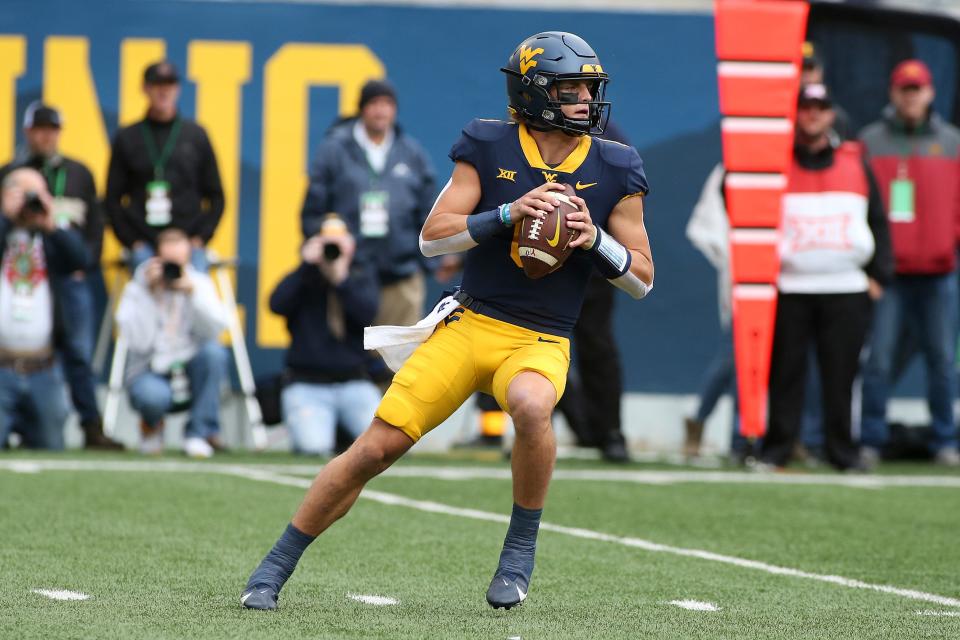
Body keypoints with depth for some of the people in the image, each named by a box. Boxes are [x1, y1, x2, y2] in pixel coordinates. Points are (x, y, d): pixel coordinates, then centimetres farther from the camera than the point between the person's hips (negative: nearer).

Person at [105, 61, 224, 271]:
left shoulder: (195, 135, 11)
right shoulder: (126, 138, 8)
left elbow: (215, 196, 14)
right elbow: (112, 198, 9)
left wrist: (201, 237, 0)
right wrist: (132, 242, -3)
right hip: (144, 244, -1)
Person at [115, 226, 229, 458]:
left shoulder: (199, 283, 1)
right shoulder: (136, 289, -5)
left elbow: (214, 330, -16)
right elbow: (138, 342, -19)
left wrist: (193, 293, -26)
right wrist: (149, 294, -20)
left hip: (190, 374, 3)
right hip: (151, 375, -3)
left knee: (213, 351, -30)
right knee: (153, 395, -38)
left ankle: (199, 433, -17)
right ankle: (152, 425, 2)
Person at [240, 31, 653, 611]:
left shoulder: (614, 171, 2)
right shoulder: (488, 148, 0)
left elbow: (642, 278, 6)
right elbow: (432, 237, -4)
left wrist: (596, 241, -13)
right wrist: (507, 214, -18)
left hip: (541, 341, 0)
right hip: (469, 324, 0)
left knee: (530, 406, -37)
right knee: (375, 449, -7)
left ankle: (522, 546, -14)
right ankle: (276, 568, 9)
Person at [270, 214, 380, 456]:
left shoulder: (362, 275, 9)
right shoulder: (303, 279, 5)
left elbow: (367, 314, -10)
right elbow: (277, 305, -16)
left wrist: (341, 277, -21)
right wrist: (307, 265, -18)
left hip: (353, 383, 2)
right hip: (307, 384, -2)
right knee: (313, 447, -27)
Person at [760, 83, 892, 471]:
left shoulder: (855, 163, 12)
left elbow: (878, 222, 14)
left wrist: (878, 275, 5)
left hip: (847, 290, 2)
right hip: (788, 289, -1)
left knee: (841, 373, 1)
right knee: (784, 371, -2)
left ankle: (842, 449, 7)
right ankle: (777, 448, 4)